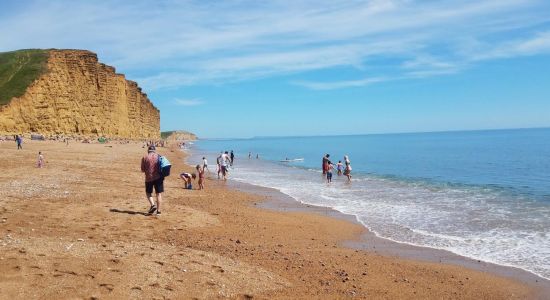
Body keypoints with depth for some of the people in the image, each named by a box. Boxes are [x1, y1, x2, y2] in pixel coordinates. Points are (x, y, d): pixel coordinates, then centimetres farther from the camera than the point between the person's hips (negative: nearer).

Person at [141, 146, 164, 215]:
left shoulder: (144, 157, 0)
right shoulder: (159, 156, 5)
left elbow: (142, 170, 0)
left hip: (149, 178, -1)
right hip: (158, 177, 1)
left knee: (148, 192, 17)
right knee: (159, 194, 5)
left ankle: (153, 205, -4)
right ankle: (158, 211, 4)